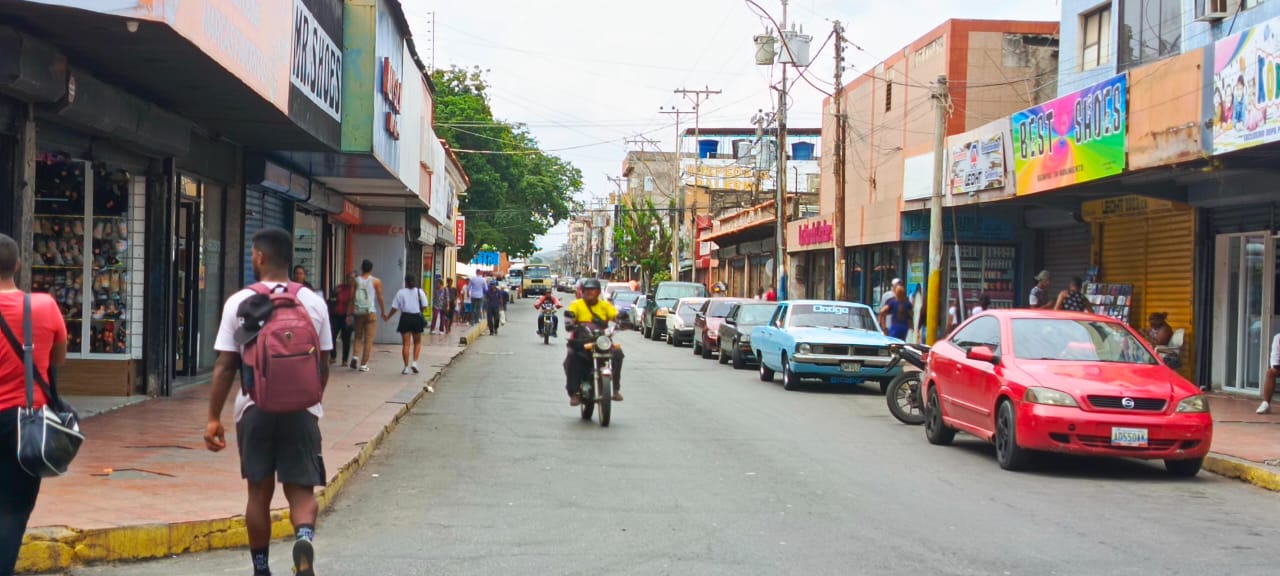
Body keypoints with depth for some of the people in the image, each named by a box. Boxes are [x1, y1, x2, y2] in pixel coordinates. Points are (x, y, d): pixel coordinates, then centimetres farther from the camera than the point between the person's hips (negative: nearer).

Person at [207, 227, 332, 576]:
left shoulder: (239, 303, -3)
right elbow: (322, 366, 6)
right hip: (300, 410, 0)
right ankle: (304, 538, -25)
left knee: (259, 492, 13)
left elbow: (224, 366, -4)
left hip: (255, 409, 0)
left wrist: (214, 418, 2)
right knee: (301, 490, 5)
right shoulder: (313, 302, 2)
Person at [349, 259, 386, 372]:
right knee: (369, 339, 2)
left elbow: (351, 298, 2)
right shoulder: (376, 281, 1)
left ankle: (356, 356, -7)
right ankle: (364, 364, 0)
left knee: (358, 337, 15)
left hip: (358, 312, 2)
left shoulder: (356, 281, 5)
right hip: (370, 312, -2)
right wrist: (383, 311, 13)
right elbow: (380, 298, 2)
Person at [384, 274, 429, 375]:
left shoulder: (401, 292, -2)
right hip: (417, 318, 1)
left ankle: (406, 367, -1)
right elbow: (424, 306, -1)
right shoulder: (420, 292, 1)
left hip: (405, 318, -1)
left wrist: (387, 317, 13)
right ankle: (415, 362, -1)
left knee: (405, 343, 2)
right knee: (417, 342, 15)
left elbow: (395, 308, -1)